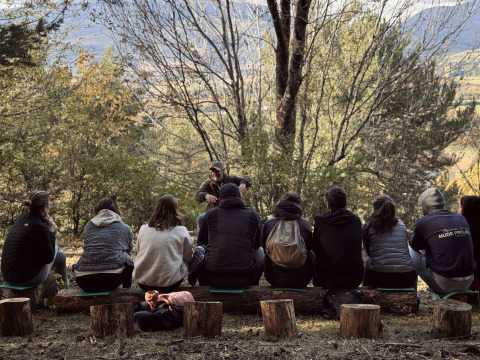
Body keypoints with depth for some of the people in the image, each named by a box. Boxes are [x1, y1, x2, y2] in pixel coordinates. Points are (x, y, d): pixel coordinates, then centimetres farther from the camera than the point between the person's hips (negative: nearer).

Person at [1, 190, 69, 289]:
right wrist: (51, 232, -2)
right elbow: (49, 258, -9)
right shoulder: (40, 227, -19)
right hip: (28, 280, -8)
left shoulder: (21, 219, 5)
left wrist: (50, 230, 10)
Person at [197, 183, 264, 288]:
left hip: (213, 278, 0)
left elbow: (200, 243, 18)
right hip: (243, 279, 0)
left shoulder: (210, 214, 5)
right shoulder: (253, 216, 5)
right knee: (260, 252, 30)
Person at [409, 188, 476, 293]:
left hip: (444, 285, -6)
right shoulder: (461, 219, 9)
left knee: (410, 251, 10)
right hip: (467, 284, 6)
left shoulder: (423, 223, -7)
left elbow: (414, 245, 12)